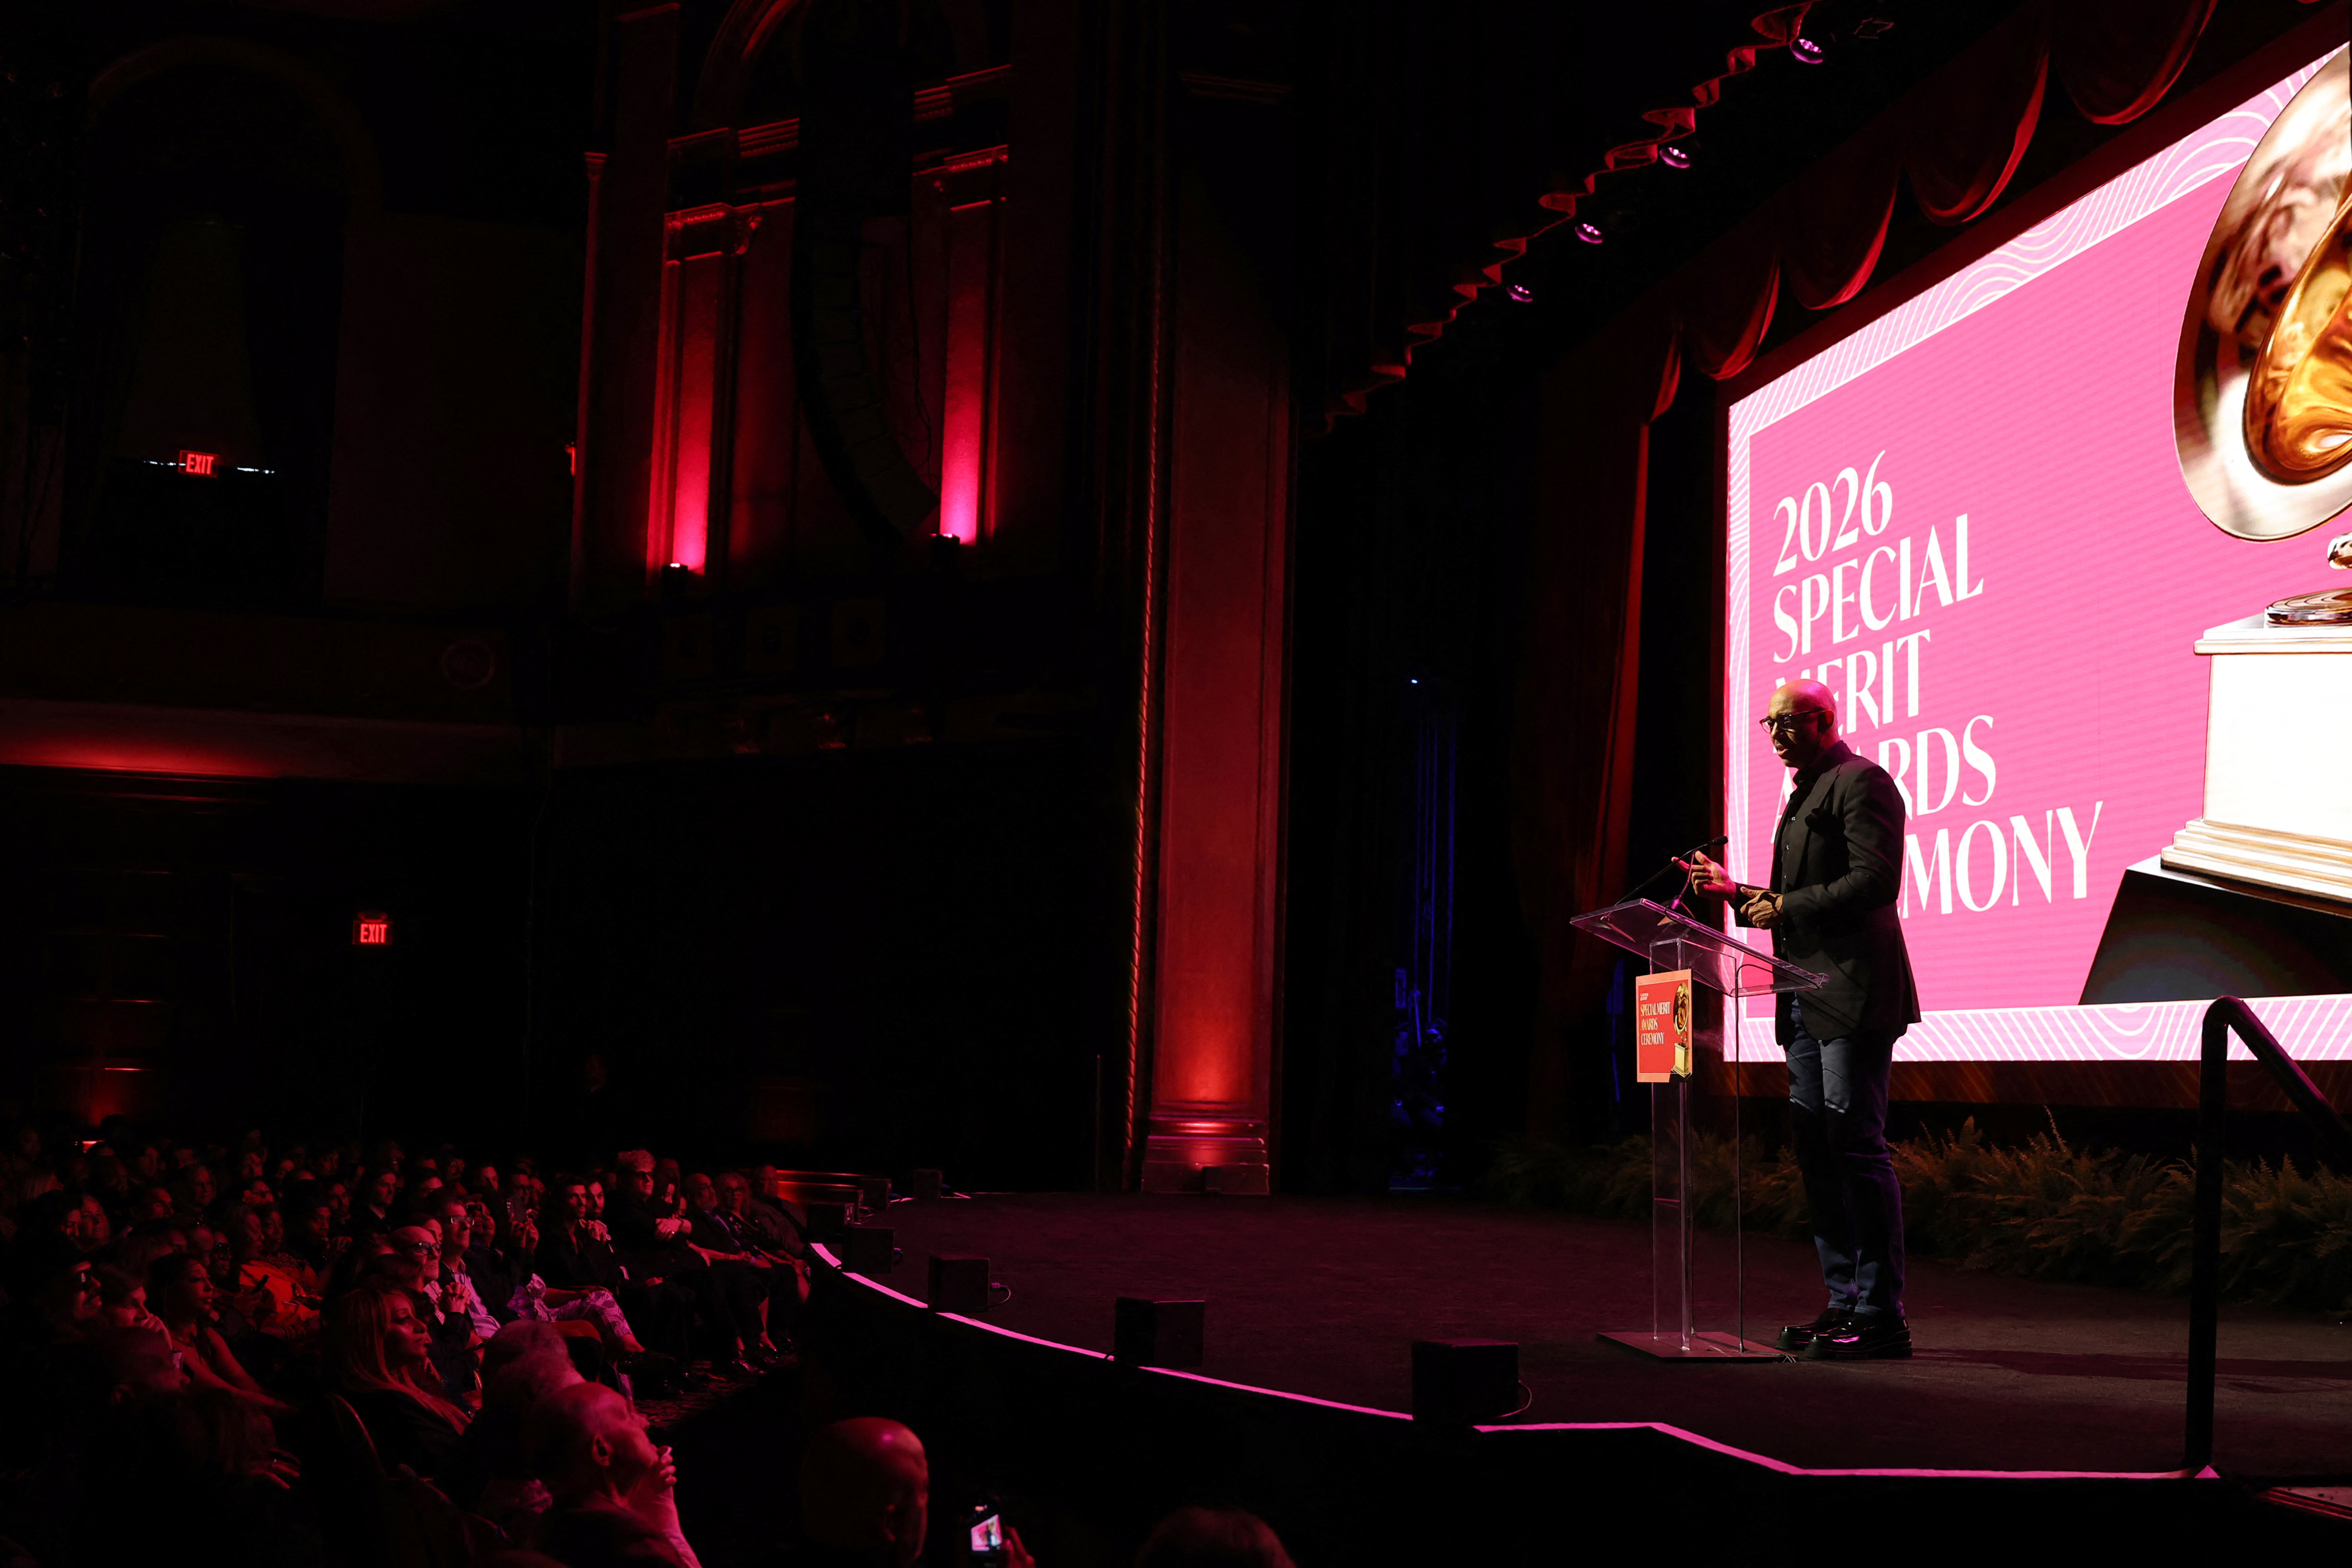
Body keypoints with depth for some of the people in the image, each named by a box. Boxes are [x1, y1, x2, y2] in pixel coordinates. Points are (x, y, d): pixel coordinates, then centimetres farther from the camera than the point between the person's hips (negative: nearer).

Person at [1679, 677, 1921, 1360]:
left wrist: (1787, 906, -16)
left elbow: (1876, 880, -18)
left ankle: (1881, 1315, -6)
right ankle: (1845, 1302, 16)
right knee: (1817, 1150, 10)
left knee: (1856, 1145, -10)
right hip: (1808, 1003, 10)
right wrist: (1735, 892, 13)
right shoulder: (1804, 796, 23)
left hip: (1854, 995, -10)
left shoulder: (1861, 784, -7)